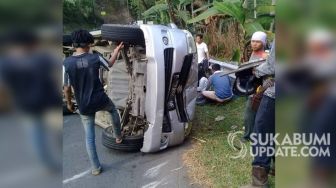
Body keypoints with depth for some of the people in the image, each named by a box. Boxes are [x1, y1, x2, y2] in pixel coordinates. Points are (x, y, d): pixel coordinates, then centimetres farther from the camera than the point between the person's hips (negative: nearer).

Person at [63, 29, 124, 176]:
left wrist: (69, 103, 12)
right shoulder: (95, 58, -11)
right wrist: (117, 50, 29)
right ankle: (118, 136, 47)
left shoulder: (67, 63, -12)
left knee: (89, 136, 14)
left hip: (84, 106, 0)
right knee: (113, 110, 35)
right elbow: (109, 64, 12)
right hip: (100, 100, 0)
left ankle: (95, 168, 23)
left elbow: (67, 88, -6)